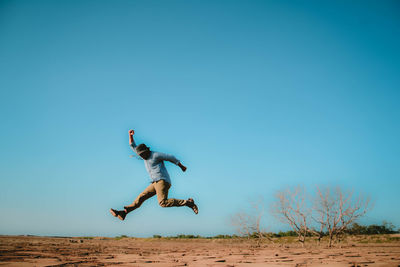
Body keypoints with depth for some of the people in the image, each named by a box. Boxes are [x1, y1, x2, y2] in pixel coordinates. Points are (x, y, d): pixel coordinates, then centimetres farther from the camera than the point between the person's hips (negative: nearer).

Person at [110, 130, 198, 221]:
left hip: (162, 181, -8)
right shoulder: (146, 155, 19)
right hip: (156, 183, 8)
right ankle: (124, 212, 0)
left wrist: (181, 166, 7)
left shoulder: (155, 155, -5)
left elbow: (171, 157, 0)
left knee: (163, 203, -25)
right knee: (141, 197, 2)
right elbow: (133, 146, 24)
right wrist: (130, 135, 10)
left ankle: (188, 202, -23)